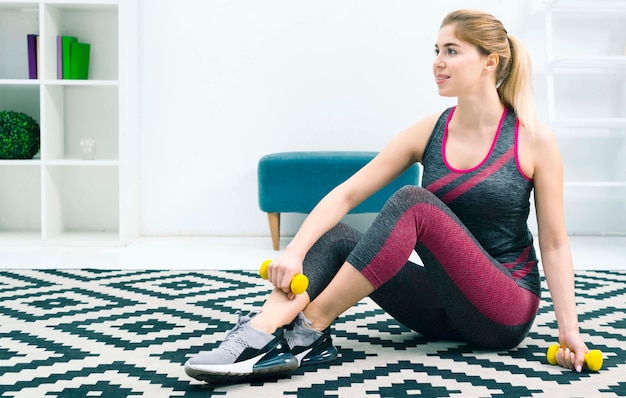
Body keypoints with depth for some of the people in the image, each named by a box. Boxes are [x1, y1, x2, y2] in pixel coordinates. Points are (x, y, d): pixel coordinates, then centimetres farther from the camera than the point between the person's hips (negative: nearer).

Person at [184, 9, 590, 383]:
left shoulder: (534, 140, -9)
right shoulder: (429, 132, 0)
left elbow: (554, 243, -6)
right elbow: (345, 195, -9)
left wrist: (570, 330, -13)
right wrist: (295, 251, -23)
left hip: (505, 313, -4)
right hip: (446, 305, 5)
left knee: (412, 202, -29)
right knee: (335, 234, -15)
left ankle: (311, 327, -28)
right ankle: (261, 332, -39)